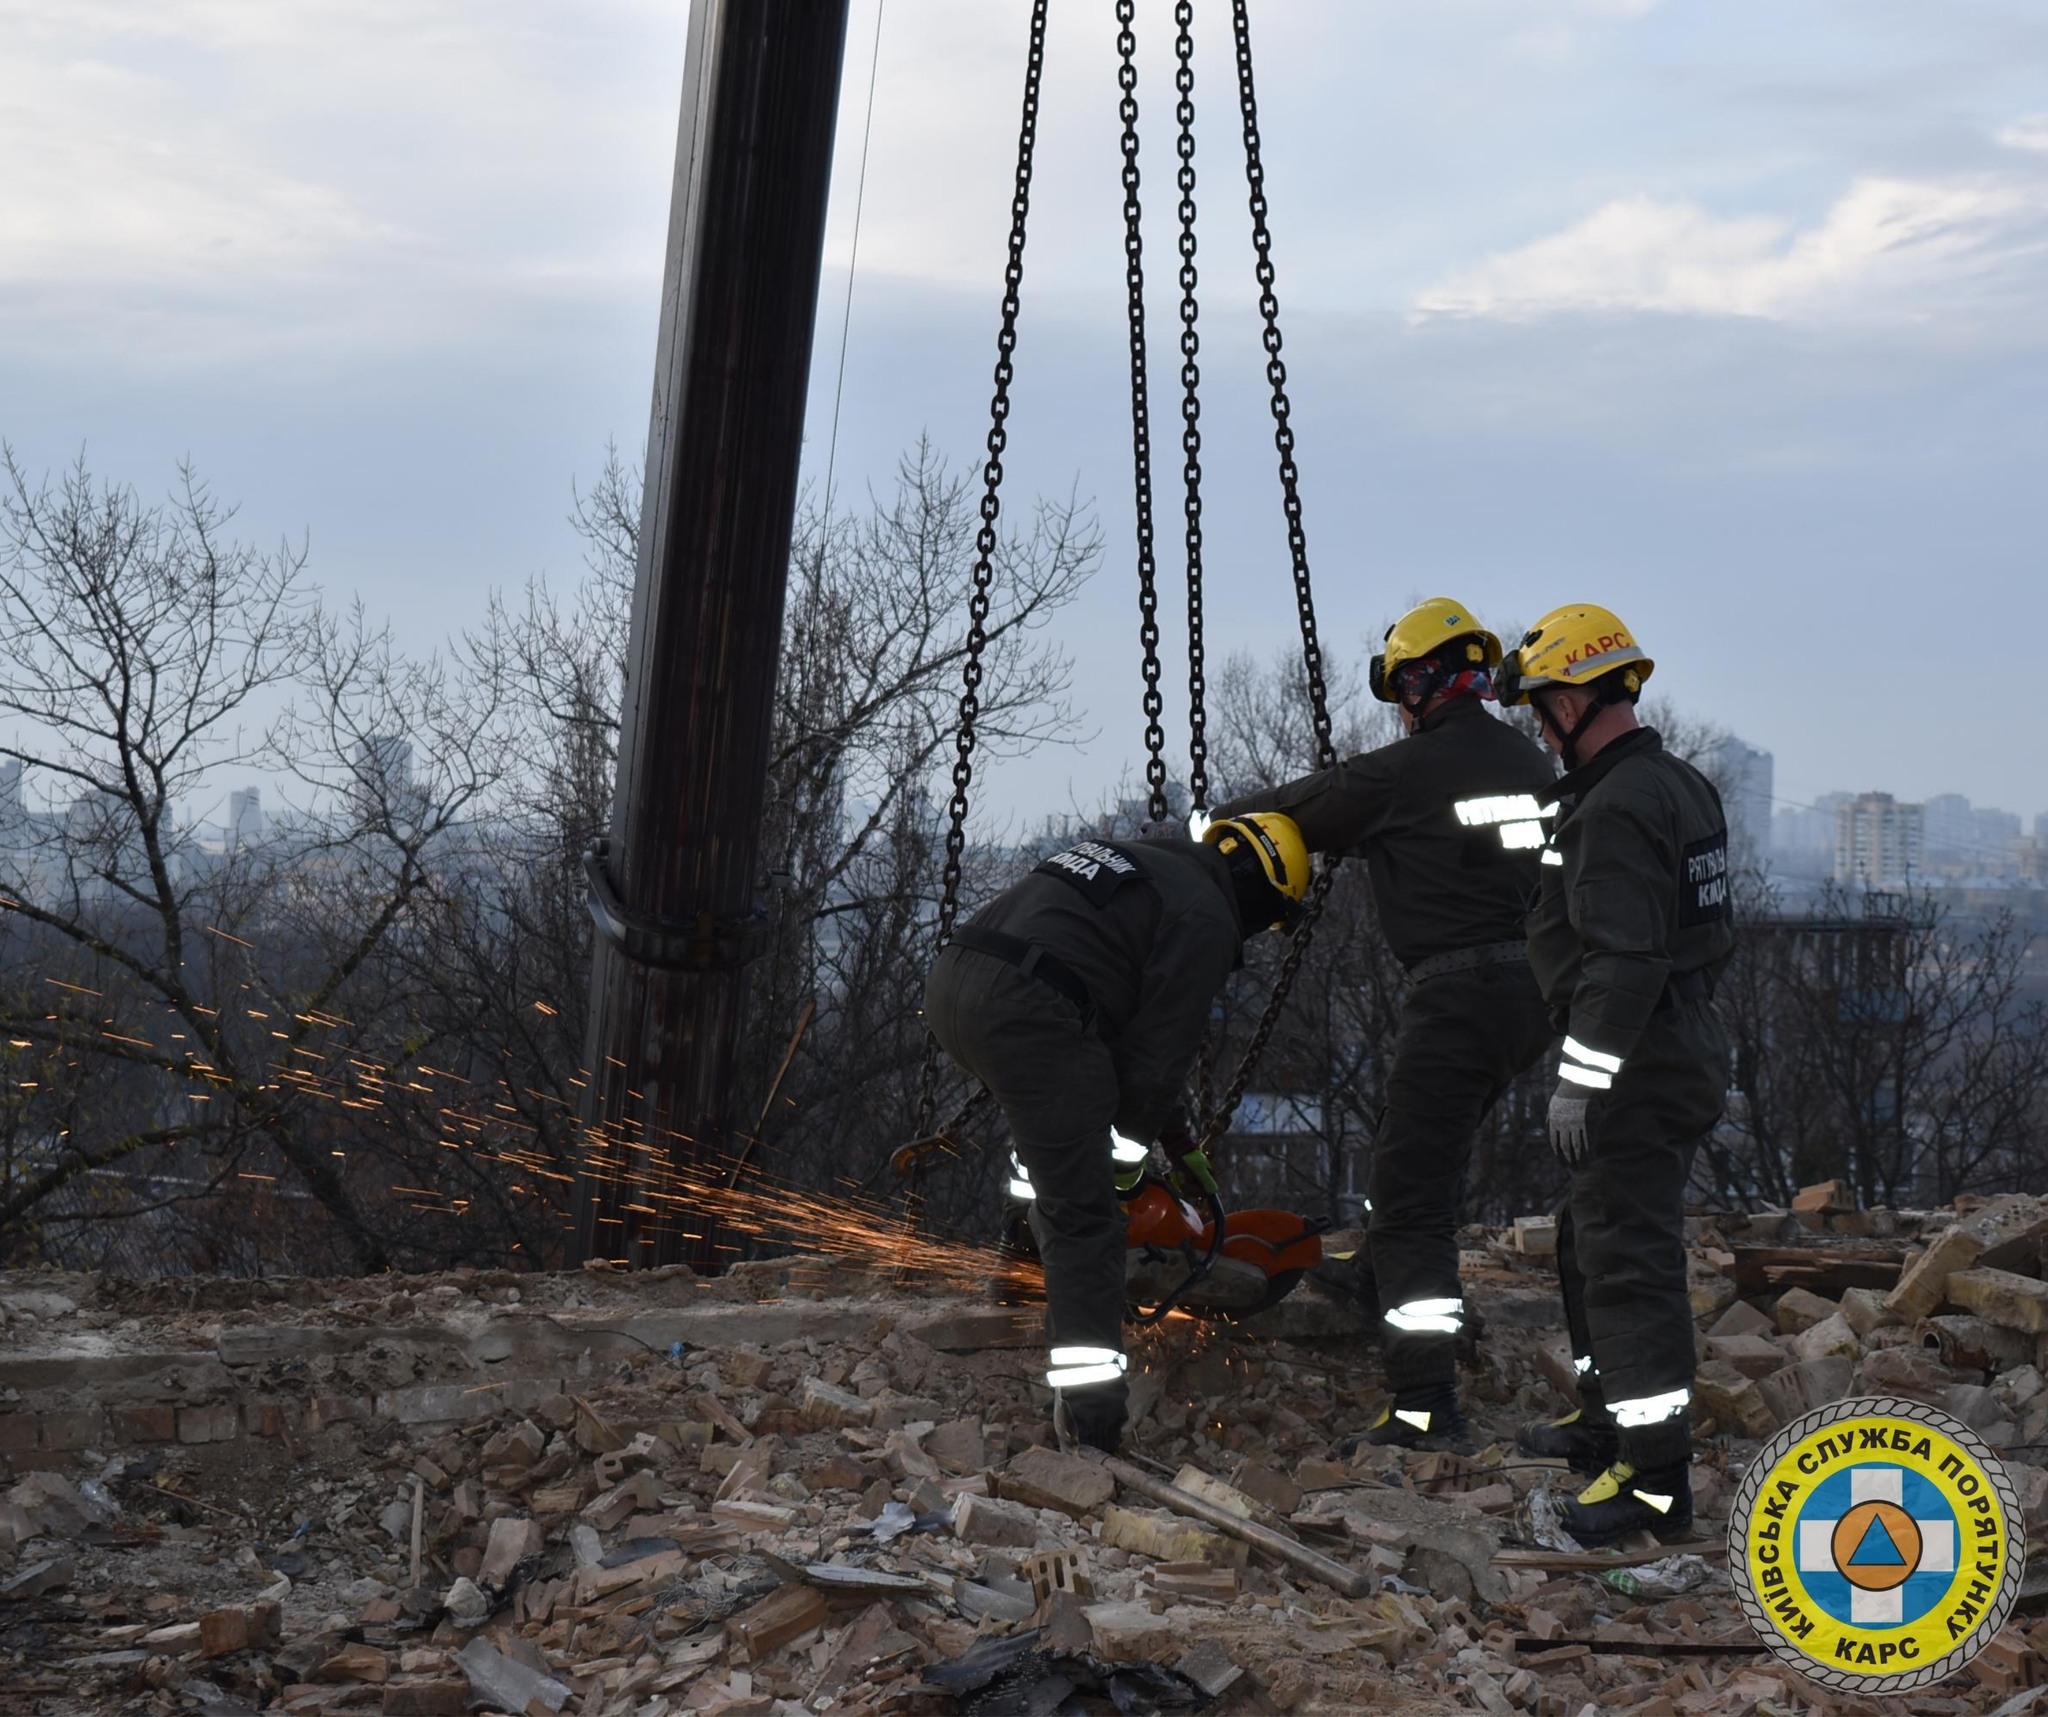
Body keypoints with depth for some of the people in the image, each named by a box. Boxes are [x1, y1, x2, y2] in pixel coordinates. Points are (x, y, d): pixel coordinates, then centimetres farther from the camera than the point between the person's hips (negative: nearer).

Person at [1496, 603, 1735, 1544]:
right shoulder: (1683, 786, 14)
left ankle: (1655, 1473, -7)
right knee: (1590, 1239, 22)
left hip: (1638, 1061, -11)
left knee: (1629, 1256, -9)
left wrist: (1582, 1077, -24)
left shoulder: (1617, 809, -19)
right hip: (1687, 1038, 11)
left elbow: (1624, 958, -26)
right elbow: (1711, 933, 21)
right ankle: (1608, 1417, 34)